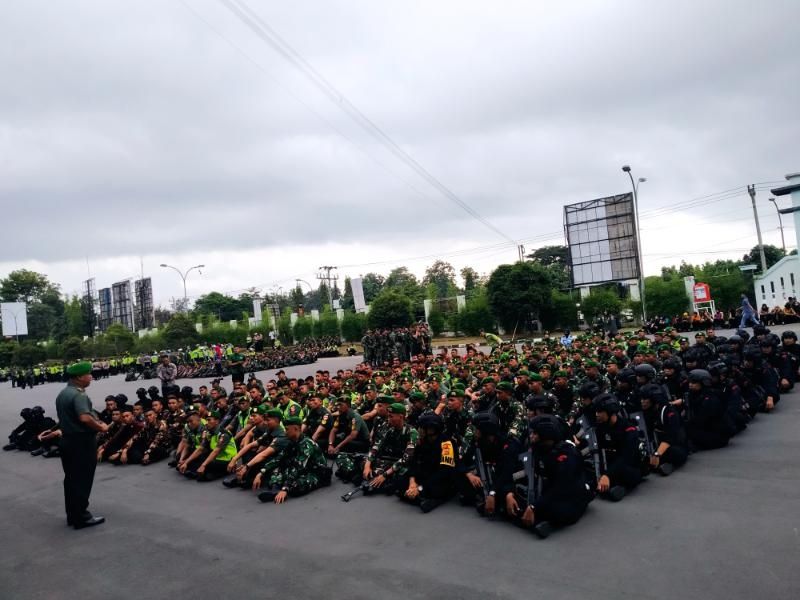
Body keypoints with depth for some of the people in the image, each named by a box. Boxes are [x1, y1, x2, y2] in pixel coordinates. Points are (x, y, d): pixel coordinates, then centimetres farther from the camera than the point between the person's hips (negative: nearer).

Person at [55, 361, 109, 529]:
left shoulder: (62, 393, 12)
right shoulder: (78, 394, -20)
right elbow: (85, 418, -35)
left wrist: (95, 421, 10)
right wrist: (101, 427, -18)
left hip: (67, 439, 10)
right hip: (81, 442, -10)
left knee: (71, 479, 16)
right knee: (82, 481, 0)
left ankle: (72, 515, 25)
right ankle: (81, 517, 8)